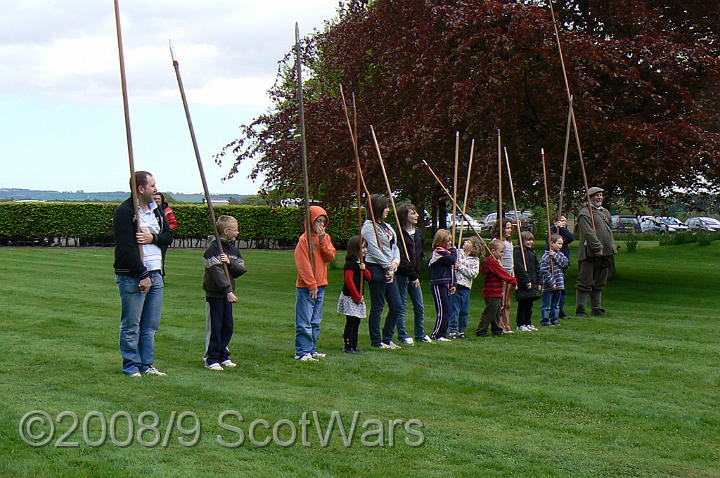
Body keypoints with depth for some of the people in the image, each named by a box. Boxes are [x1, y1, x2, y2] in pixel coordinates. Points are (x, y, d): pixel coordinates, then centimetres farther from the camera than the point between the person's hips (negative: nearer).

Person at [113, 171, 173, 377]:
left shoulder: (156, 210, 14)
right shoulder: (124, 212, -10)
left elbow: (169, 236, 16)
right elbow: (127, 247, -16)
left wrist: (153, 238, -7)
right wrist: (142, 275, -18)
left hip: (155, 274, 7)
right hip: (132, 276, -7)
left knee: (151, 325, 11)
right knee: (131, 326, -1)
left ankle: (147, 365, 19)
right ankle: (131, 367, 8)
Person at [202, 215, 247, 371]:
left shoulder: (233, 248, 11)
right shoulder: (213, 248, -13)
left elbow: (242, 269, 4)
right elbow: (217, 272, -21)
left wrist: (230, 262, -15)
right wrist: (228, 291, -28)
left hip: (227, 293, 7)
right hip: (214, 294, -7)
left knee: (228, 327, 11)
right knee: (214, 327, -1)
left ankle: (223, 356, 24)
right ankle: (211, 359, 8)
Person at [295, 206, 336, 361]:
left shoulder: (326, 237, 11)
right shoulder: (304, 239, -10)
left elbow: (330, 257, 0)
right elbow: (303, 264, -12)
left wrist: (323, 240, -11)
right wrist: (312, 285, -13)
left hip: (320, 286, 7)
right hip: (305, 287, -7)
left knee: (316, 322, 13)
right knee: (304, 322, -6)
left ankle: (312, 349, 21)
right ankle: (302, 352, -2)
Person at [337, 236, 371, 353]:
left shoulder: (362, 262, 13)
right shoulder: (350, 264, -14)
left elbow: (369, 277, 14)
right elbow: (349, 282, -18)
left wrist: (364, 270, -8)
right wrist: (357, 297, -16)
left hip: (359, 297, 8)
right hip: (350, 297, -8)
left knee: (357, 322, 10)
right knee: (351, 322, -7)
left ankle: (354, 345, 16)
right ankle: (348, 346, -3)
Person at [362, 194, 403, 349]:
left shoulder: (386, 226, 19)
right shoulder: (369, 226, -8)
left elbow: (394, 246, 19)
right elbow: (374, 250, -14)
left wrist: (396, 261, -1)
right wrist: (388, 267, -12)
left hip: (389, 270, 9)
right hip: (377, 269, -9)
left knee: (396, 306, 8)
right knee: (377, 307, -3)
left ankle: (387, 338, 19)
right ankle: (376, 341, 5)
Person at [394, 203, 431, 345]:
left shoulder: (418, 233, 12)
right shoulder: (399, 234, -11)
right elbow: (401, 258, -15)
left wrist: (417, 273, 7)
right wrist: (412, 275, -16)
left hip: (414, 275, 7)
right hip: (402, 275, -7)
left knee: (419, 307, 10)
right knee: (402, 307, 0)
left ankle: (420, 334, 23)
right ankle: (402, 336, 7)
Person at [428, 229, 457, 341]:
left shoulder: (445, 251, 20)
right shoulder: (438, 251, -11)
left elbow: (451, 269, 24)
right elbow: (452, 260, -19)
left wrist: (453, 284, 18)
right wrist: (453, 251, -1)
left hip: (445, 285, 10)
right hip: (438, 284, -10)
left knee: (446, 311, 8)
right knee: (443, 310, -11)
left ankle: (442, 334, 13)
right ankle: (436, 335, -6)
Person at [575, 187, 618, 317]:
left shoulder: (605, 212, 21)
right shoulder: (585, 213, -7)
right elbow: (588, 233, -17)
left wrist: (612, 248, 16)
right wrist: (597, 247, -22)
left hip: (604, 253, 8)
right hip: (590, 253, -8)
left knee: (599, 283, 13)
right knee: (585, 282, -6)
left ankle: (597, 308, 20)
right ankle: (580, 310, -2)